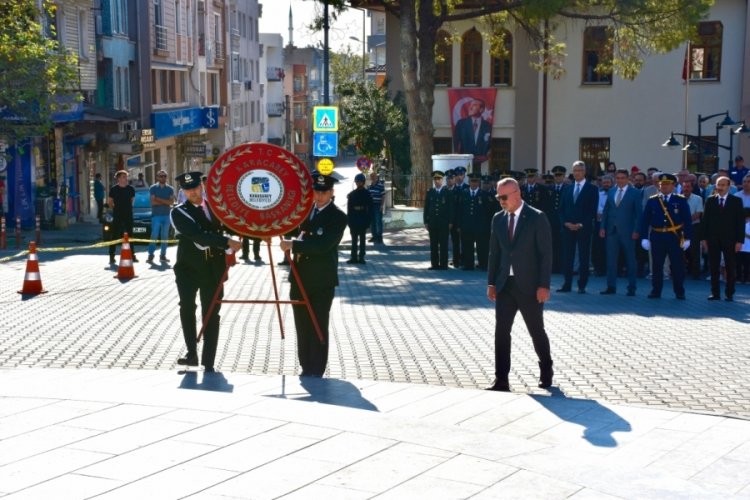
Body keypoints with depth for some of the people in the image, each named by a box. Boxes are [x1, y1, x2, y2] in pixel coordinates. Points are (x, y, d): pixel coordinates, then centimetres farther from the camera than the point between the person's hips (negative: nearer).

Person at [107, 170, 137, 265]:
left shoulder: (130, 189, 4)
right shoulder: (113, 189, -3)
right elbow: (110, 201, 6)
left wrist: (128, 208, 11)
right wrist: (114, 209, 2)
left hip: (128, 215, 3)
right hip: (117, 216, -3)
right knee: (115, 236, -3)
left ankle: (132, 255, 14)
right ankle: (112, 256, 0)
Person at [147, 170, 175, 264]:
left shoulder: (170, 189, 10)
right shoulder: (153, 188, 3)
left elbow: (172, 202, -3)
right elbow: (153, 202, -8)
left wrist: (159, 199, -9)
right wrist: (165, 202, -4)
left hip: (167, 215, 3)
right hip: (156, 215, -3)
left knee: (165, 236, 4)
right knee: (154, 235, -9)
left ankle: (163, 255, 8)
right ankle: (151, 255, -8)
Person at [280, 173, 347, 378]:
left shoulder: (338, 217, -11)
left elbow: (323, 244, -22)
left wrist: (293, 245, -22)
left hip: (321, 281, -6)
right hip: (300, 278, 7)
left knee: (318, 328, -2)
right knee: (302, 327, 11)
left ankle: (316, 371, 5)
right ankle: (306, 368, 20)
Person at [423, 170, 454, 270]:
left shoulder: (448, 192, 2)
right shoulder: (429, 192, 9)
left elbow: (451, 208, 0)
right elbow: (426, 208, 9)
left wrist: (450, 222, -5)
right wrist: (426, 221, 3)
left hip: (444, 222, -3)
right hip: (432, 221, 3)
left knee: (443, 244, -1)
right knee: (433, 244, 4)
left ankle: (443, 264, 2)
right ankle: (434, 264, 8)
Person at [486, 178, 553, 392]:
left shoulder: (537, 218, -8)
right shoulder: (498, 219, 7)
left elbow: (546, 253, -10)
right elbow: (494, 252, 12)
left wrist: (544, 285, -14)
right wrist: (491, 283, 7)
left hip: (529, 286, -4)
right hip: (505, 285, 4)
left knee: (536, 331, 8)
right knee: (501, 331, -3)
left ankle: (546, 370, 31)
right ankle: (501, 380, 1)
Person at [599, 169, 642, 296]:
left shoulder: (635, 193, 0)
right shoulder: (611, 192, 12)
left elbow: (638, 213, -3)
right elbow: (606, 211, 13)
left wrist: (636, 230, -10)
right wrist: (603, 227, 3)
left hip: (627, 231, -4)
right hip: (612, 230, 4)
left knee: (630, 260, 3)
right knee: (611, 259, 4)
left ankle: (631, 288, 9)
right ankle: (611, 287, 9)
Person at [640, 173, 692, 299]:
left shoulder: (680, 201, 3)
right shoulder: (652, 201, 6)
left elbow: (687, 220, 1)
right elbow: (645, 220, 5)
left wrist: (687, 238, -4)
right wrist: (644, 237, -1)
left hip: (675, 237, -1)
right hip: (657, 237, 1)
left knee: (677, 265, 2)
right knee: (657, 266, 5)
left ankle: (679, 292, 12)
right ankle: (656, 291, 14)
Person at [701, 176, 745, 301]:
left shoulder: (736, 201, 1)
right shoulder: (710, 200, 5)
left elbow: (741, 221, -2)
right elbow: (705, 220, 5)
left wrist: (740, 240, -8)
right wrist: (704, 238, -1)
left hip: (730, 239, -1)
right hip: (713, 239, 2)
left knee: (730, 267, 3)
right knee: (713, 267, 3)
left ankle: (729, 293, 11)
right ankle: (715, 292, 9)